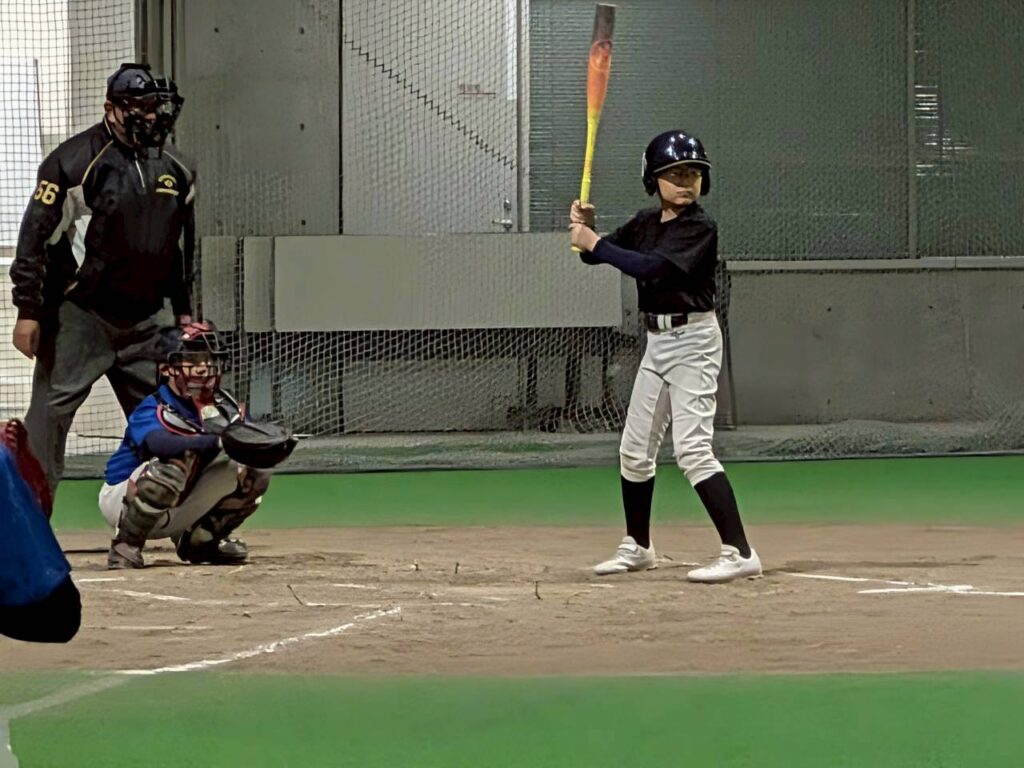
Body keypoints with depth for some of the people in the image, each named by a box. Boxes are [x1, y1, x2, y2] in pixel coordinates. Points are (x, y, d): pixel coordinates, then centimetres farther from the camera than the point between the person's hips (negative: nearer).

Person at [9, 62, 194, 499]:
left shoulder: (173, 171, 11)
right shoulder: (75, 160, -9)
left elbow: (181, 246, 23)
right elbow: (35, 237, -10)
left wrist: (183, 310, 21)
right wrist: (28, 310, -14)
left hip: (142, 319, 6)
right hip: (78, 315, -6)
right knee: (50, 414, -8)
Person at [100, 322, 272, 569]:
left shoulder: (222, 406, -3)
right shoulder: (153, 409, -24)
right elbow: (158, 442, -47)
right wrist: (218, 441, -61)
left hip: (176, 516, 6)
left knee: (253, 473, -7)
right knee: (178, 460, -36)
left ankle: (201, 539, 11)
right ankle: (125, 545, -18)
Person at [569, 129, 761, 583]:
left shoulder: (699, 228, -15)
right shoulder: (646, 223, 9)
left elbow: (650, 267, -27)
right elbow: (594, 253, 12)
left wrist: (595, 243, -20)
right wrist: (584, 230, -9)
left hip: (692, 340, -9)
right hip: (657, 340, 9)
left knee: (692, 448, -19)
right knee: (635, 449, 14)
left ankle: (740, 554, -22)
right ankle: (637, 548, 31)